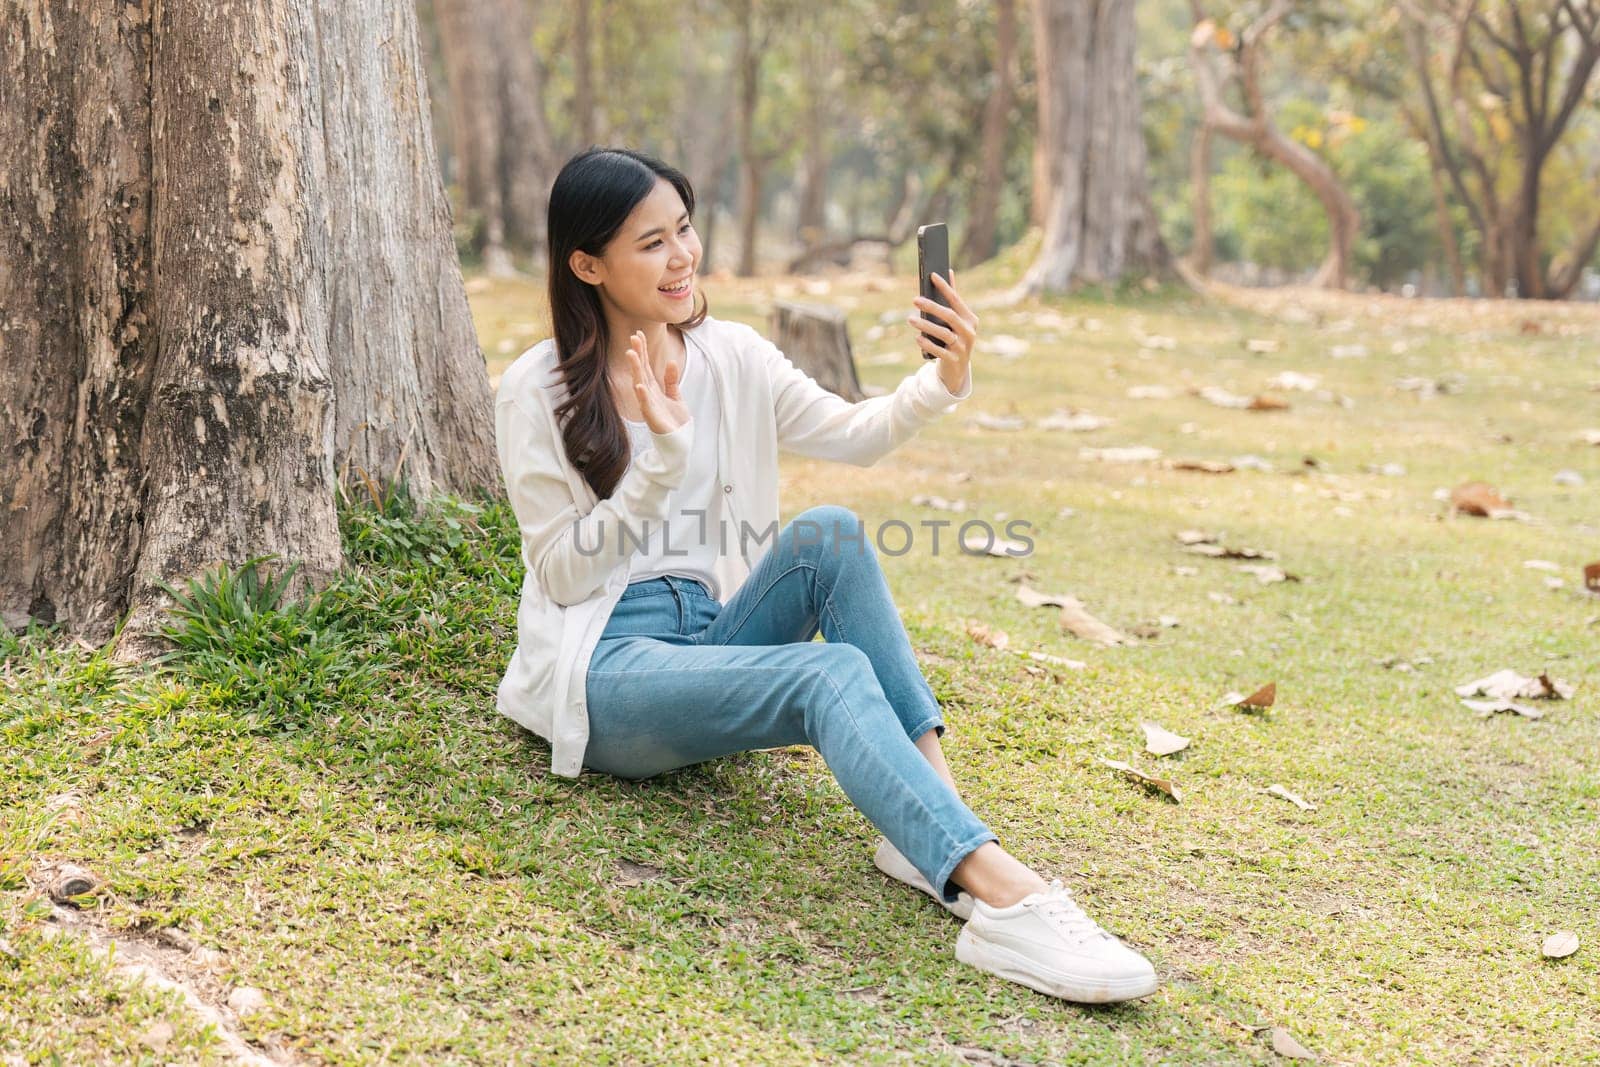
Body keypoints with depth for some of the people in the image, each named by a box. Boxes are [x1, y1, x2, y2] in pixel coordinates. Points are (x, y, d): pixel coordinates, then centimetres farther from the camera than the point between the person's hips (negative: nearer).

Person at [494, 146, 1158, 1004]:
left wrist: (942, 381, -19)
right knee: (833, 673, -32)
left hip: (712, 634, 5)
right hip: (608, 666, -5)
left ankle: (934, 819, -32)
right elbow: (563, 572, -7)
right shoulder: (536, 394, -5)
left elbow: (855, 436, 1)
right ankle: (1006, 899, -49)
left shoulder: (731, 357, 9)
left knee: (827, 534, -25)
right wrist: (661, 460, -19)